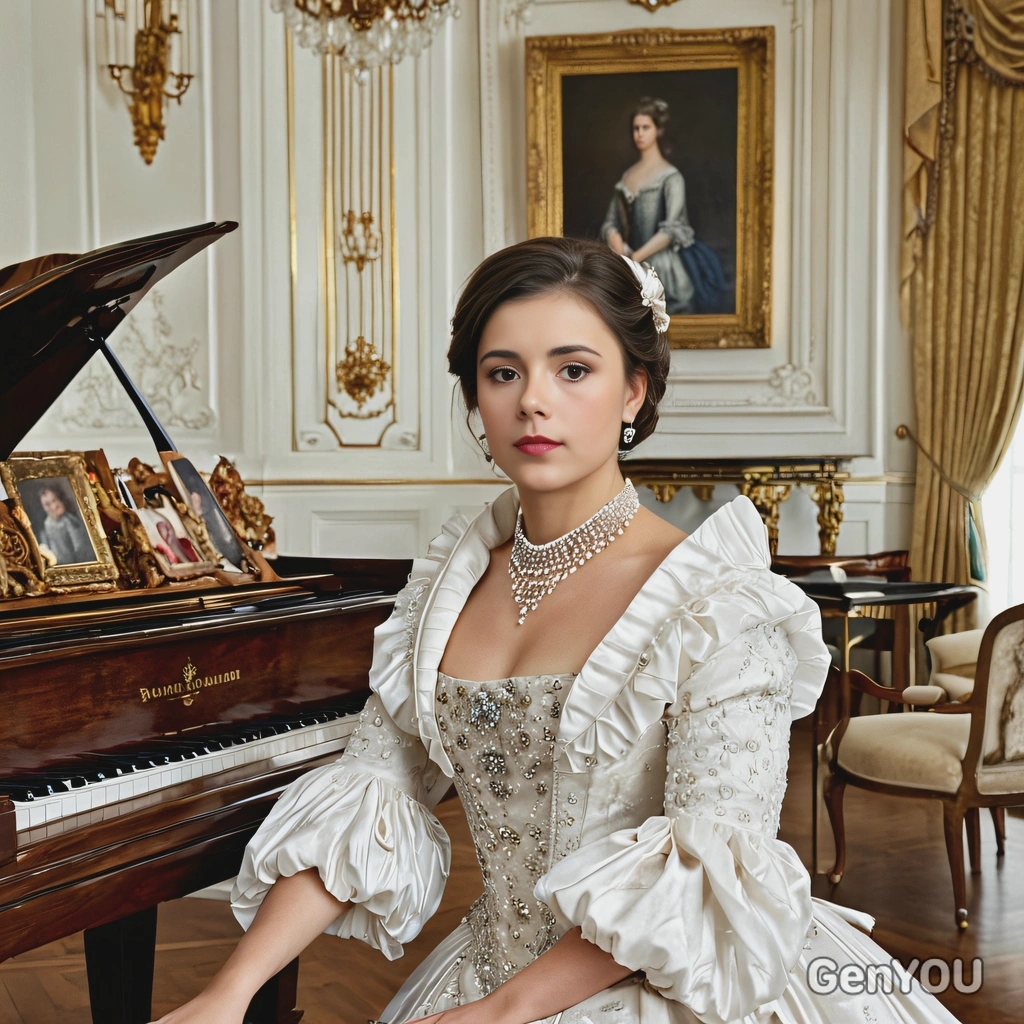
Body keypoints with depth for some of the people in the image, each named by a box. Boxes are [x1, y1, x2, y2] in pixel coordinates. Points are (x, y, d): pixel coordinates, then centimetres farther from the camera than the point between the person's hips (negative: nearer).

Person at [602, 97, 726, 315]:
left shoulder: (671, 177, -3)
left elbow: (671, 230, -12)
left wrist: (635, 258, -17)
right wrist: (621, 252, -9)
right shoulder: (626, 177, 14)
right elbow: (611, 223, 11)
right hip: (635, 272, 5)